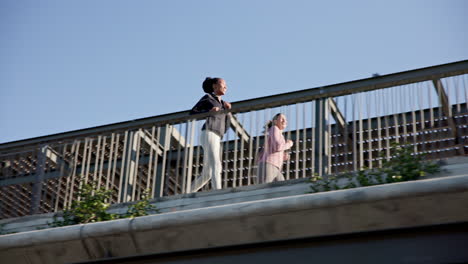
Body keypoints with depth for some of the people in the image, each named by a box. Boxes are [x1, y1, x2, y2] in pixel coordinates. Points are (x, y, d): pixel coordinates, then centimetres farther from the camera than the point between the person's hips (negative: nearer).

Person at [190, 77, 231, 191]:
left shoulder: (222, 102, 28)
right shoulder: (207, 98, 9)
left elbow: (225, 125, 22)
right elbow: (192, 112, 3)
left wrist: (228, 109, 6)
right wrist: (209, 111, -12)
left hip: (217, 138, 8)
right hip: (209, 135, -8)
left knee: (207, 174, 5)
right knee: (216, 166, -23)